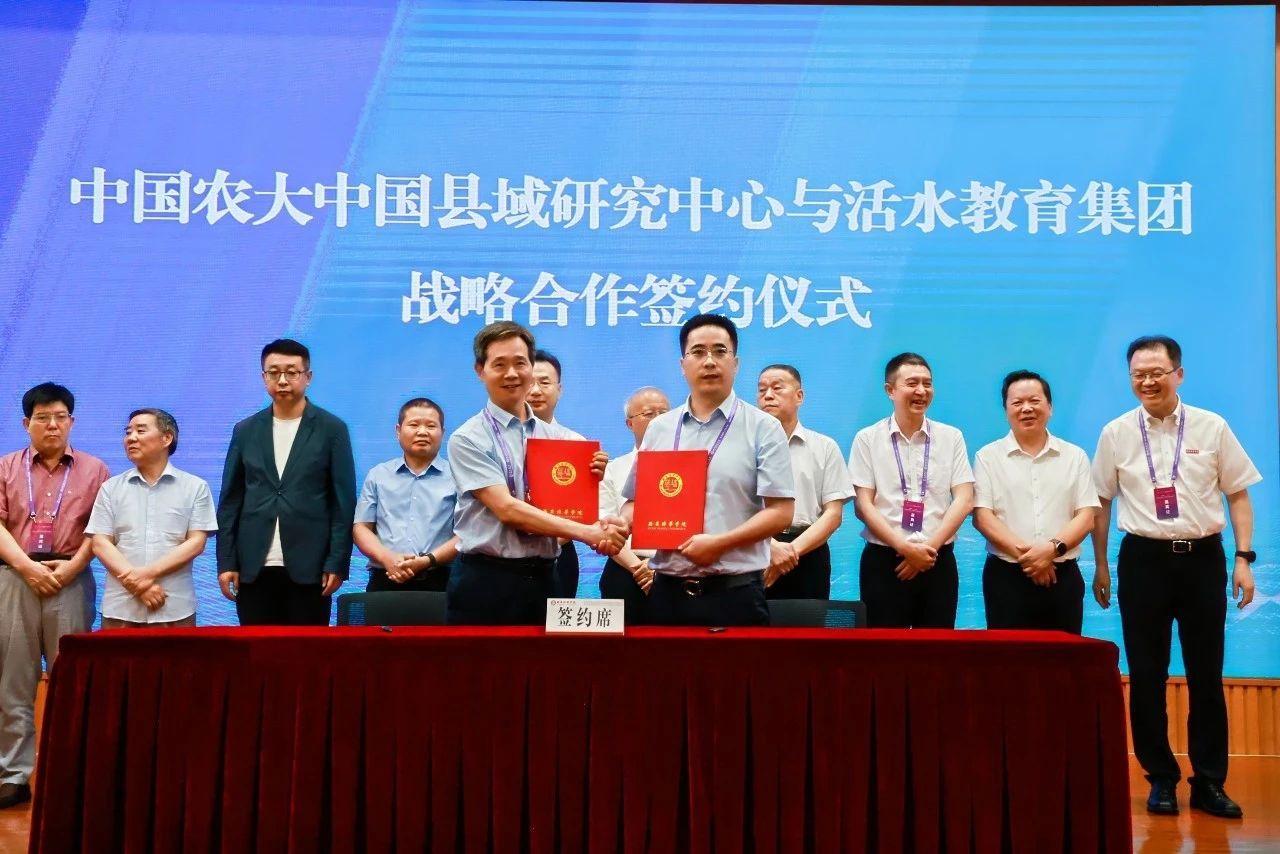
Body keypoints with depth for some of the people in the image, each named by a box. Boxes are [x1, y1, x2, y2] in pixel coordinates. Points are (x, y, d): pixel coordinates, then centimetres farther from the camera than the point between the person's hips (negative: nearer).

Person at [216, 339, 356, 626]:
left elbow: (343, 501, -1)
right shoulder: (246, 430, 10)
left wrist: (337, 563, -7)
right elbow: (230, 500, 10)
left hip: (309, 567, -2)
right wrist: (226, 561, 3)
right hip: (253, 567, 3)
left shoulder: (332, 429, 2)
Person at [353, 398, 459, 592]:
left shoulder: (457, 477, 5)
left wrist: (428, 560, -13)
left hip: (438, 582, -2)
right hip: (385, 582, 2)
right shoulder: (378, 475, 14)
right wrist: (387, 558, -8)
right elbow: (361, 527, 10)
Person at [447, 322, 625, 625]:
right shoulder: (468, 439, -6)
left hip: (542, 578, 4)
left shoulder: (557, 436, 8)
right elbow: (507, 509, -16)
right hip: (485, 582, -4)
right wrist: (589, 533, -22)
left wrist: (592, 478, -10)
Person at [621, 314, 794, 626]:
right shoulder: (658, 429, 12)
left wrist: (719, 543, -16)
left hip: (735, 591, -3)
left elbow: (780, 512, -6)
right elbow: (636, 500, 15)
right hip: (668, 590, 3)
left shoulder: (763, 428, 0)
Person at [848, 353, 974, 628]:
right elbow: (863, 505, -3)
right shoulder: (868, 439, 2)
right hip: (884, 560, -1)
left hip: (938, 561, 2)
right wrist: (904, 547, -13)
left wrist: (930, 547, -10)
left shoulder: (951, 437, 7)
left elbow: (964, 500, 1)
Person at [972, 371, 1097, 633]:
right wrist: (1023, 552, -16)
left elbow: (1086, 517, 3)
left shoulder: (1075, 456, 10)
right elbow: (982, 516, -3)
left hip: (1063, 576, 2)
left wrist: (1053, 548, -15)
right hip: (1006, 576, -1)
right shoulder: (988, 457, 5)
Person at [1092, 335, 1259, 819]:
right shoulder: (1116, 433, 2)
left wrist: (1244, 557, -3)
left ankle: (1209, 783, 18)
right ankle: (1161, 779, 19)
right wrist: (1101, 566, 8)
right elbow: (1102, 502, 8)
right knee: (1147, 676, 5)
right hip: (1144, 559, 0)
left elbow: (1238, 494, 5)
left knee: (1206, 674, 6)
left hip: (1202, 558, 0)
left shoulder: (1212, 428, 1)